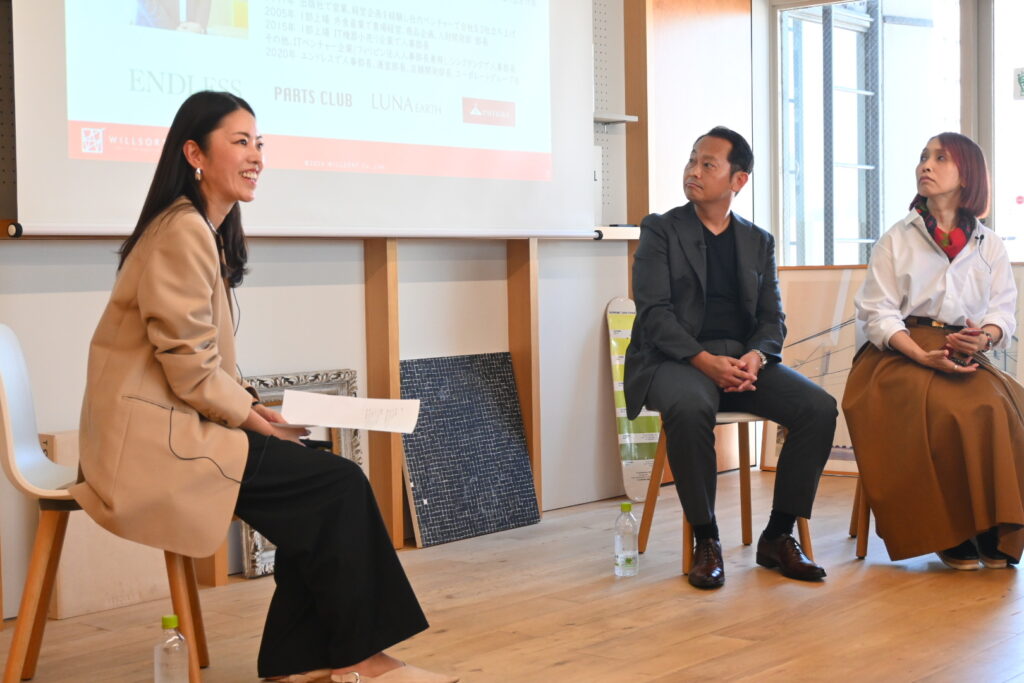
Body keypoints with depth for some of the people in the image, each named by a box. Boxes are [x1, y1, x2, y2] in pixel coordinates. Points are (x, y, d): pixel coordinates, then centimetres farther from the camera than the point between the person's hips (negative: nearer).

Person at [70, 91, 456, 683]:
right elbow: (188, 364, -19)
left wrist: (252, 409, 3)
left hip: (176, 423, 9)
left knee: (322, 476, 1)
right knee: (338, 484, -11)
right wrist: (252, 418, -9)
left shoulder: (209, 231, 15)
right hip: (155, 435, -9)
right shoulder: (183, 231, -15)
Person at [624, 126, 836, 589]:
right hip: (677, 358, -4)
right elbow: (653, 312, -6)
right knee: (690, 408, -38)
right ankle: (706, 541, -21)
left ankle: (777, 537, -7)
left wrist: (755, 356, -13)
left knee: (820, 408, -20)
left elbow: (772, 317, 11)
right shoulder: (661, 231, 5)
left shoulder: (758, 242, 17)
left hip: (744, 360, 4)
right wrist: (704, 360, -21)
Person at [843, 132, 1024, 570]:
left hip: (967, 357, 2)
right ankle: (949, 534, -20)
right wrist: (923, 355, -16)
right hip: (901, 354, -2)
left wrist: (985, 337, -16)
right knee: (944, 411, -33)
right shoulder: (897, 239, 10)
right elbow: (877, 313, 0)